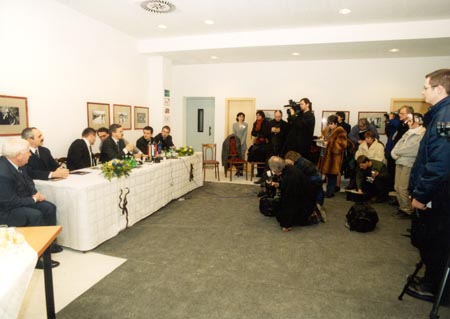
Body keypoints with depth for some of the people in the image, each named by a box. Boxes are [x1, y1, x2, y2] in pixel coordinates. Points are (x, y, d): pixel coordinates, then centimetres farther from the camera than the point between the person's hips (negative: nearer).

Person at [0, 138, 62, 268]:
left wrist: (36, 193, -6)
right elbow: (11, 202, -28)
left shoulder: (17, 164, -5)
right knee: (35, 215, -28)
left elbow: (28, 181, 12)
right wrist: (33, 199, -16)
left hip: (19, 201, 9)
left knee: (49, 208, -2)